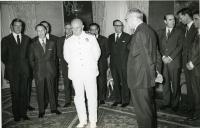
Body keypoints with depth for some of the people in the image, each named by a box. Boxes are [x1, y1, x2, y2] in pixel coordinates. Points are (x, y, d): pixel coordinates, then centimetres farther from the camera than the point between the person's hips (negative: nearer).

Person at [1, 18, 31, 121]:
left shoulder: (26, 39, 11)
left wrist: (26, 64, 3)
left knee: (24, 93, 4)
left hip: (24, 70, 2)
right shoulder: (6, 40, 5)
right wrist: (9, 65, 0)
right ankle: (16, 114, 12)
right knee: (15, 93, 2)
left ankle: (23, 113, 14)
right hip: (12, 71, -2)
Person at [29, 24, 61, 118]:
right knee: (40, 92, 5)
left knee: (51, 90, 9)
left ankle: (53, 108, 23)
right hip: (39, 72, -1)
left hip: (50, 71, 1)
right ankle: (41, 111, 17)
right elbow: (31, 59, 7)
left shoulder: (51, 43, 6)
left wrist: (52, 67, 5)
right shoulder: (33, 45, 3)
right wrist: (35, 69, 1)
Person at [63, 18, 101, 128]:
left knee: (92, 96, 0)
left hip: (90, 72, -1)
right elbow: (66, 56, 16)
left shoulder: (91, 38, 5)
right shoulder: (68, 41, 9)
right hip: (75, 73, 2)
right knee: (79, 97, 6)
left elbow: (97, 53, 10)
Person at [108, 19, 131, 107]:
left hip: (124, 64, -4)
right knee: (116, 82, 10)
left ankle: (125, 100, 11)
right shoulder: (110, 37, 14)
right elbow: (109, 49, 16)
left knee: (124, 82, 0)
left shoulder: (127, 37, 1)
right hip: (113, 64, 4)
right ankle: (117, 100, 20)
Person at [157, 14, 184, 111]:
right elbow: (159, 46, 7)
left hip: (174, 62, -2)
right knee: (165, 83, 6)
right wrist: (163, 56, -7)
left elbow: (180, 46, -3)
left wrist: (170, 57, -10)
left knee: (175, 84, 2)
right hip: (163, 62, 2)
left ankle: (175, 103, 14)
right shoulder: (160, 32, 13)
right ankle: (166, 102, 17)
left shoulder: (179, 32, 5)